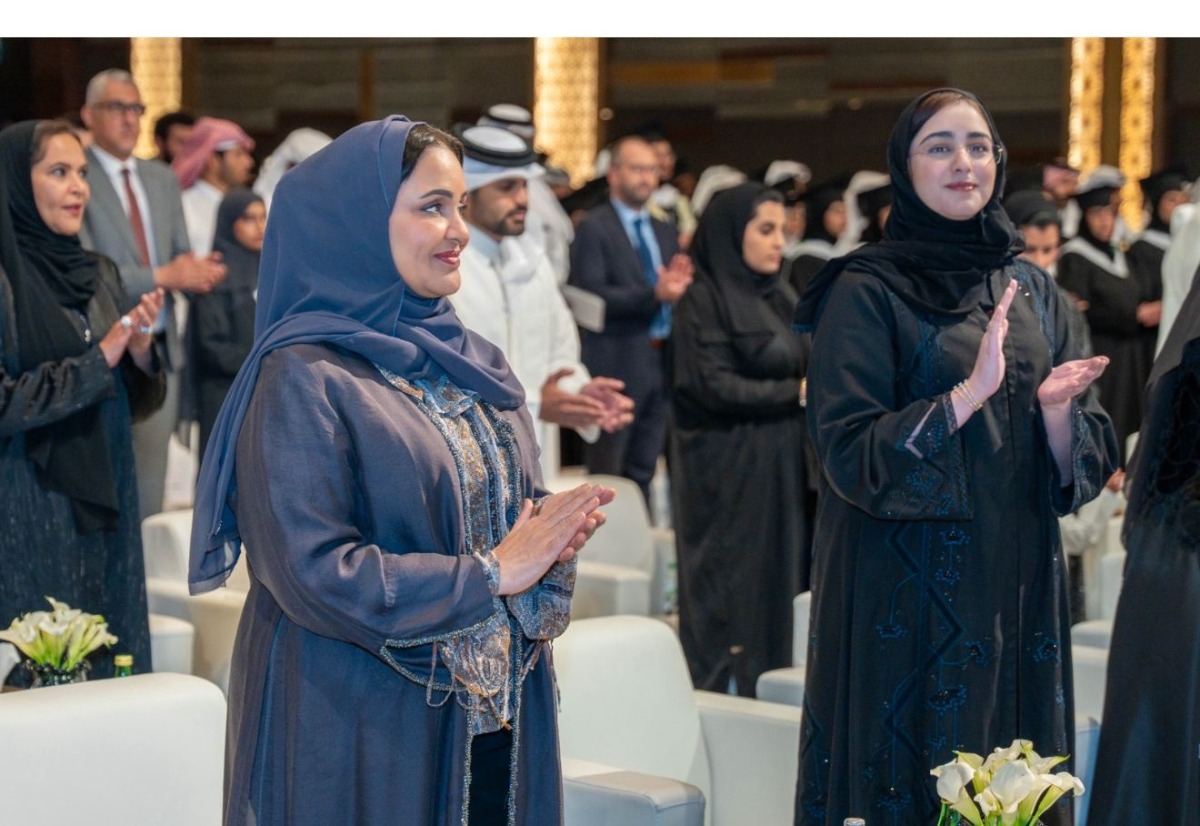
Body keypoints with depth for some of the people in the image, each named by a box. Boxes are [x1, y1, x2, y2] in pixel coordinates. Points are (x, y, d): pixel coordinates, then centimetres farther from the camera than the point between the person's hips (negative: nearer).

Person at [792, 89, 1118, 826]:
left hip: (1019, 592, 5)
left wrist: (1055, 408, -14)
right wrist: (970, 392, -23)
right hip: (907, 592, -5)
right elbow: (848, 453, -13)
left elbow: (1090, 462, 8)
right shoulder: (867, 290, -5)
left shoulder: (1032, 289, 10)